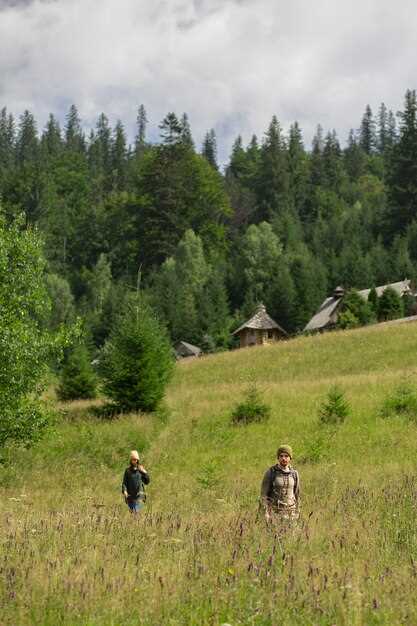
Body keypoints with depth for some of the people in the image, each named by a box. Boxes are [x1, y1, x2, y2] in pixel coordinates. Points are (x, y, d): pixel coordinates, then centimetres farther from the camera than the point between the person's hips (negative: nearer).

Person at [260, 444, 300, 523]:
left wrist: (296, 513, 9)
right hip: (274, 510, -3)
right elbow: (264, 493, -7)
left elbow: (296, 494, 10)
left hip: (289, 512, 3)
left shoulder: (294, 473, 3)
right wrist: (265, 512, -15)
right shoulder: (270, 472, -8)